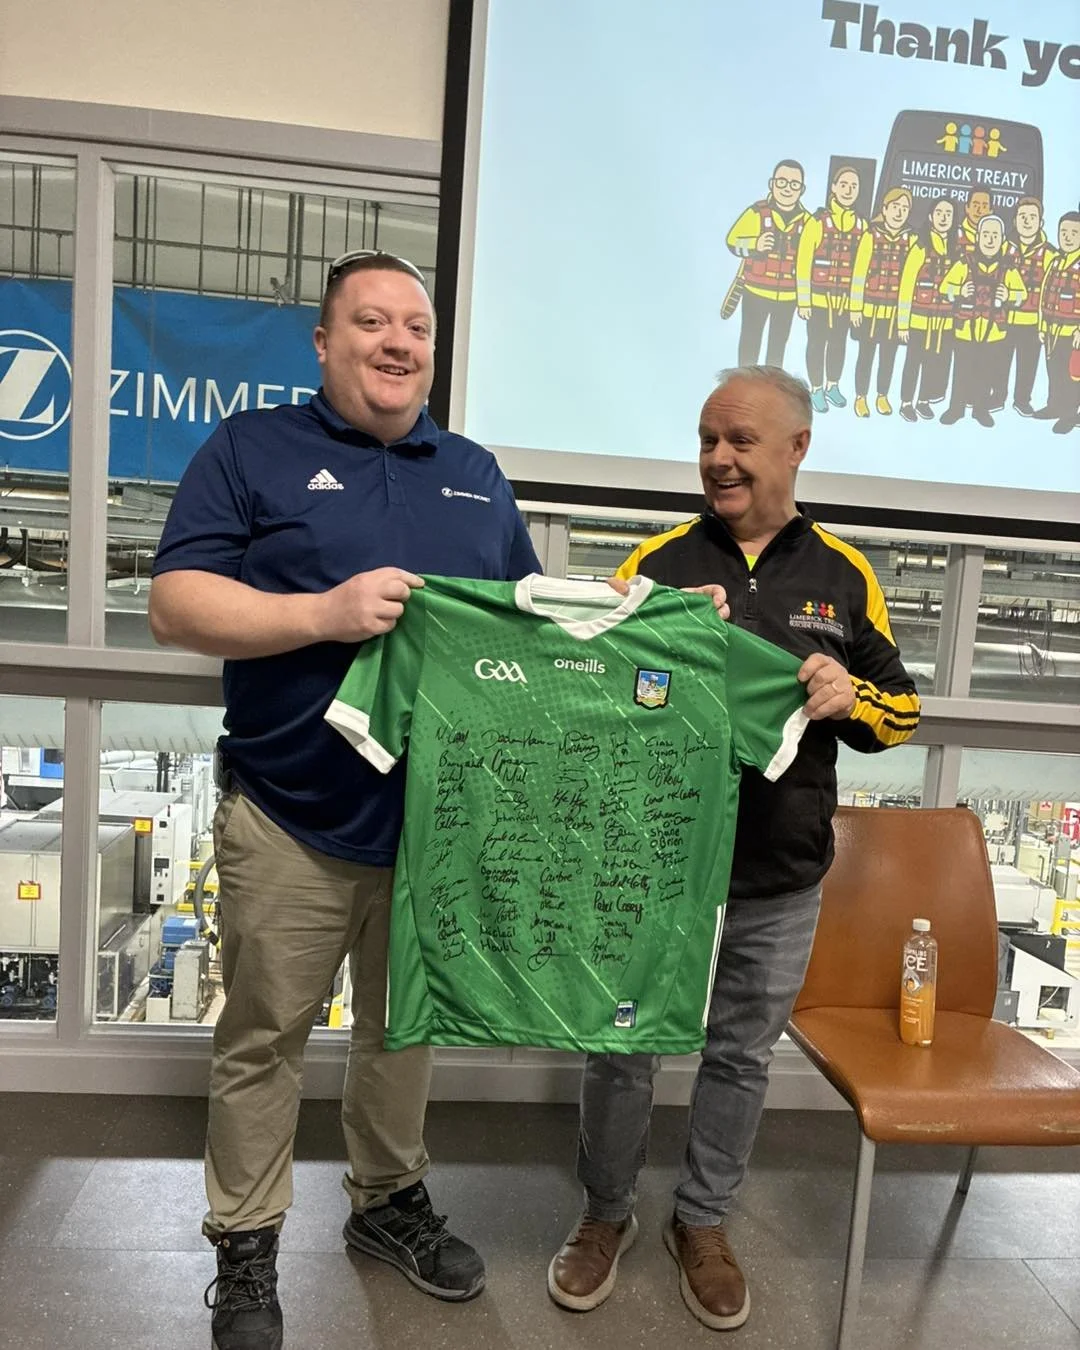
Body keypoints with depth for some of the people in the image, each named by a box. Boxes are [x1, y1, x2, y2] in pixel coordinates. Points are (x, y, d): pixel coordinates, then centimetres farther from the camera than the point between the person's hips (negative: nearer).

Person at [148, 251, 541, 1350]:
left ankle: (389, 1200, 42)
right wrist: (326, 611, -22)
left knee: (406, 1026, 19)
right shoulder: (251, 450, -1)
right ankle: (246, 1247, 33)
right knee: (264, 1037, 11)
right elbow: (175, 605, -9)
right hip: (293, 818, -3)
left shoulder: (476, 475, 12)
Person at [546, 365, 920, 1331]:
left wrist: (849, 696, -15)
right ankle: (607, 1214, 38)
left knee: (741, 1055, 18)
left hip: (780, 884, 2)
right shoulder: (659, 558, -2)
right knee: (622, 1046, 12)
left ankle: (703, 1225, 41)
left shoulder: (845, 575, 3)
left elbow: (902, 708, 7)